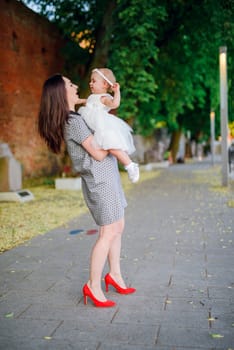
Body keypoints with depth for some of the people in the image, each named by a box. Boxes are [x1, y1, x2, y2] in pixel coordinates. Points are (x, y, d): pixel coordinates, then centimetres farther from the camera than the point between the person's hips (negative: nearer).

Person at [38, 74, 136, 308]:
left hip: (107, 177, 10)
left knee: (118, 227, 15)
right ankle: (93, 285, 4)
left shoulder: (72, 118, 10)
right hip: (100, 180, -10)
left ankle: (114, 274, 26)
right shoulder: (74, 121, -19)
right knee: (108, 233, -6)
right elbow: (99, 154, -18)